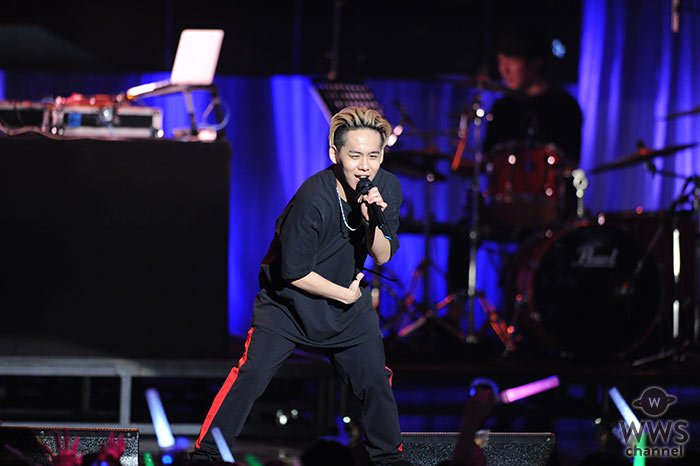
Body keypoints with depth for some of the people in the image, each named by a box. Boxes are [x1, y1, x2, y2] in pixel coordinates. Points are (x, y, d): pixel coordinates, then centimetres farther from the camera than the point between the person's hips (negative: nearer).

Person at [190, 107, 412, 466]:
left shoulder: (387, 188, -10)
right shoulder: (313, 200, -29)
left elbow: (382, 257, -5)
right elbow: (294, 272, -22)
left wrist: (372, 221, -25)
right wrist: (344, 294, -12)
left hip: (349, 299, 5)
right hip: (288, 299, -5)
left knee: (375, 380, 4)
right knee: (252, 373, -15)